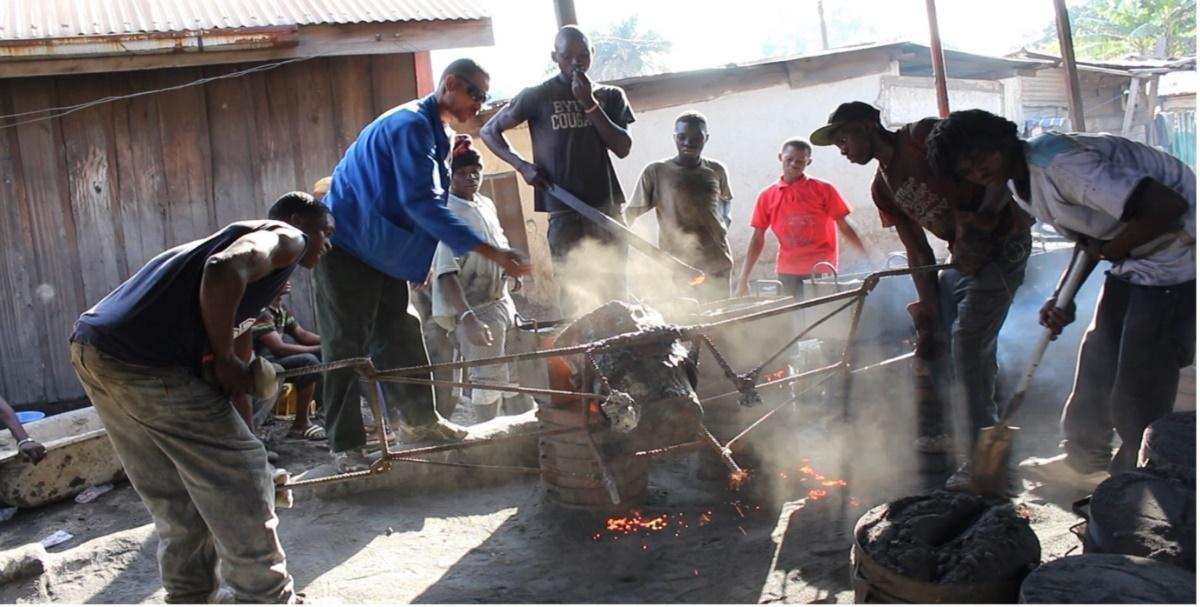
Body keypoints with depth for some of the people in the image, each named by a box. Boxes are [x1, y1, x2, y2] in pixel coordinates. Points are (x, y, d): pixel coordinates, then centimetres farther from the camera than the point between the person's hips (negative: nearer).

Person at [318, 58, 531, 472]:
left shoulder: (433, 132, 10)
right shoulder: (411, 124, -22)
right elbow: (421, 202, -33)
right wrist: (492, 253, -36)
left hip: (385, 249, 10)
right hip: (348, 246, -10)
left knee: (399, 336, 14)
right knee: (348, 346, -5)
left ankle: (418, 418, 24)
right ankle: (345, 446, 1)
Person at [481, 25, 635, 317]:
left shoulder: (610, 96, 11)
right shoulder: (537, 96, 3)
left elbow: (622, 148, -1)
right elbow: (489, 130, 9)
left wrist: (590, 104, -8)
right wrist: (522, 165, -5)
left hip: (606, 207, 3)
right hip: (564, 210, -3)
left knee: (614, 294, 3)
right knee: (572, 297, -7)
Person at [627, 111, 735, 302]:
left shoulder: (716, 170, 9)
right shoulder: (656, 172, -1)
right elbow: (632, 213, -2)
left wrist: (723, 221, 12)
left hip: (717, 265, 3)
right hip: (676, 266, -3)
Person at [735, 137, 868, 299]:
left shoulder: (823, 189, 0)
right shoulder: (766, 196, 5)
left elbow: (844, 227, 2)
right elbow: (758, 239, 8)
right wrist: (744, 279, 3)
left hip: (821, 272, -2)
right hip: (787, 273, 2)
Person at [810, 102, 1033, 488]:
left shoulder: (924, 137, -13)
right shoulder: (881, 188, 10)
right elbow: (918, 253, 10)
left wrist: (980, 221, -27)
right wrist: (929, 314, 4)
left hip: (1002, 245, -9)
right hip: (962, 257, 9)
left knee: (967, 344, -15)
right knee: (933, 339, 13)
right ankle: (931, 435, 28)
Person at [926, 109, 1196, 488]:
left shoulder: (1059, 164, -28)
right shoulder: (1020, 188, 4)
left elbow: (1167, 206, -32)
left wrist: (1109, 252, -18)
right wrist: (1062, 299, -1)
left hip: (1175, 250, -10)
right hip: (1132, 255, 10)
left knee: (1141, 380, -5)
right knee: (1099, 358, 15)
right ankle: (1085, 461, 30)